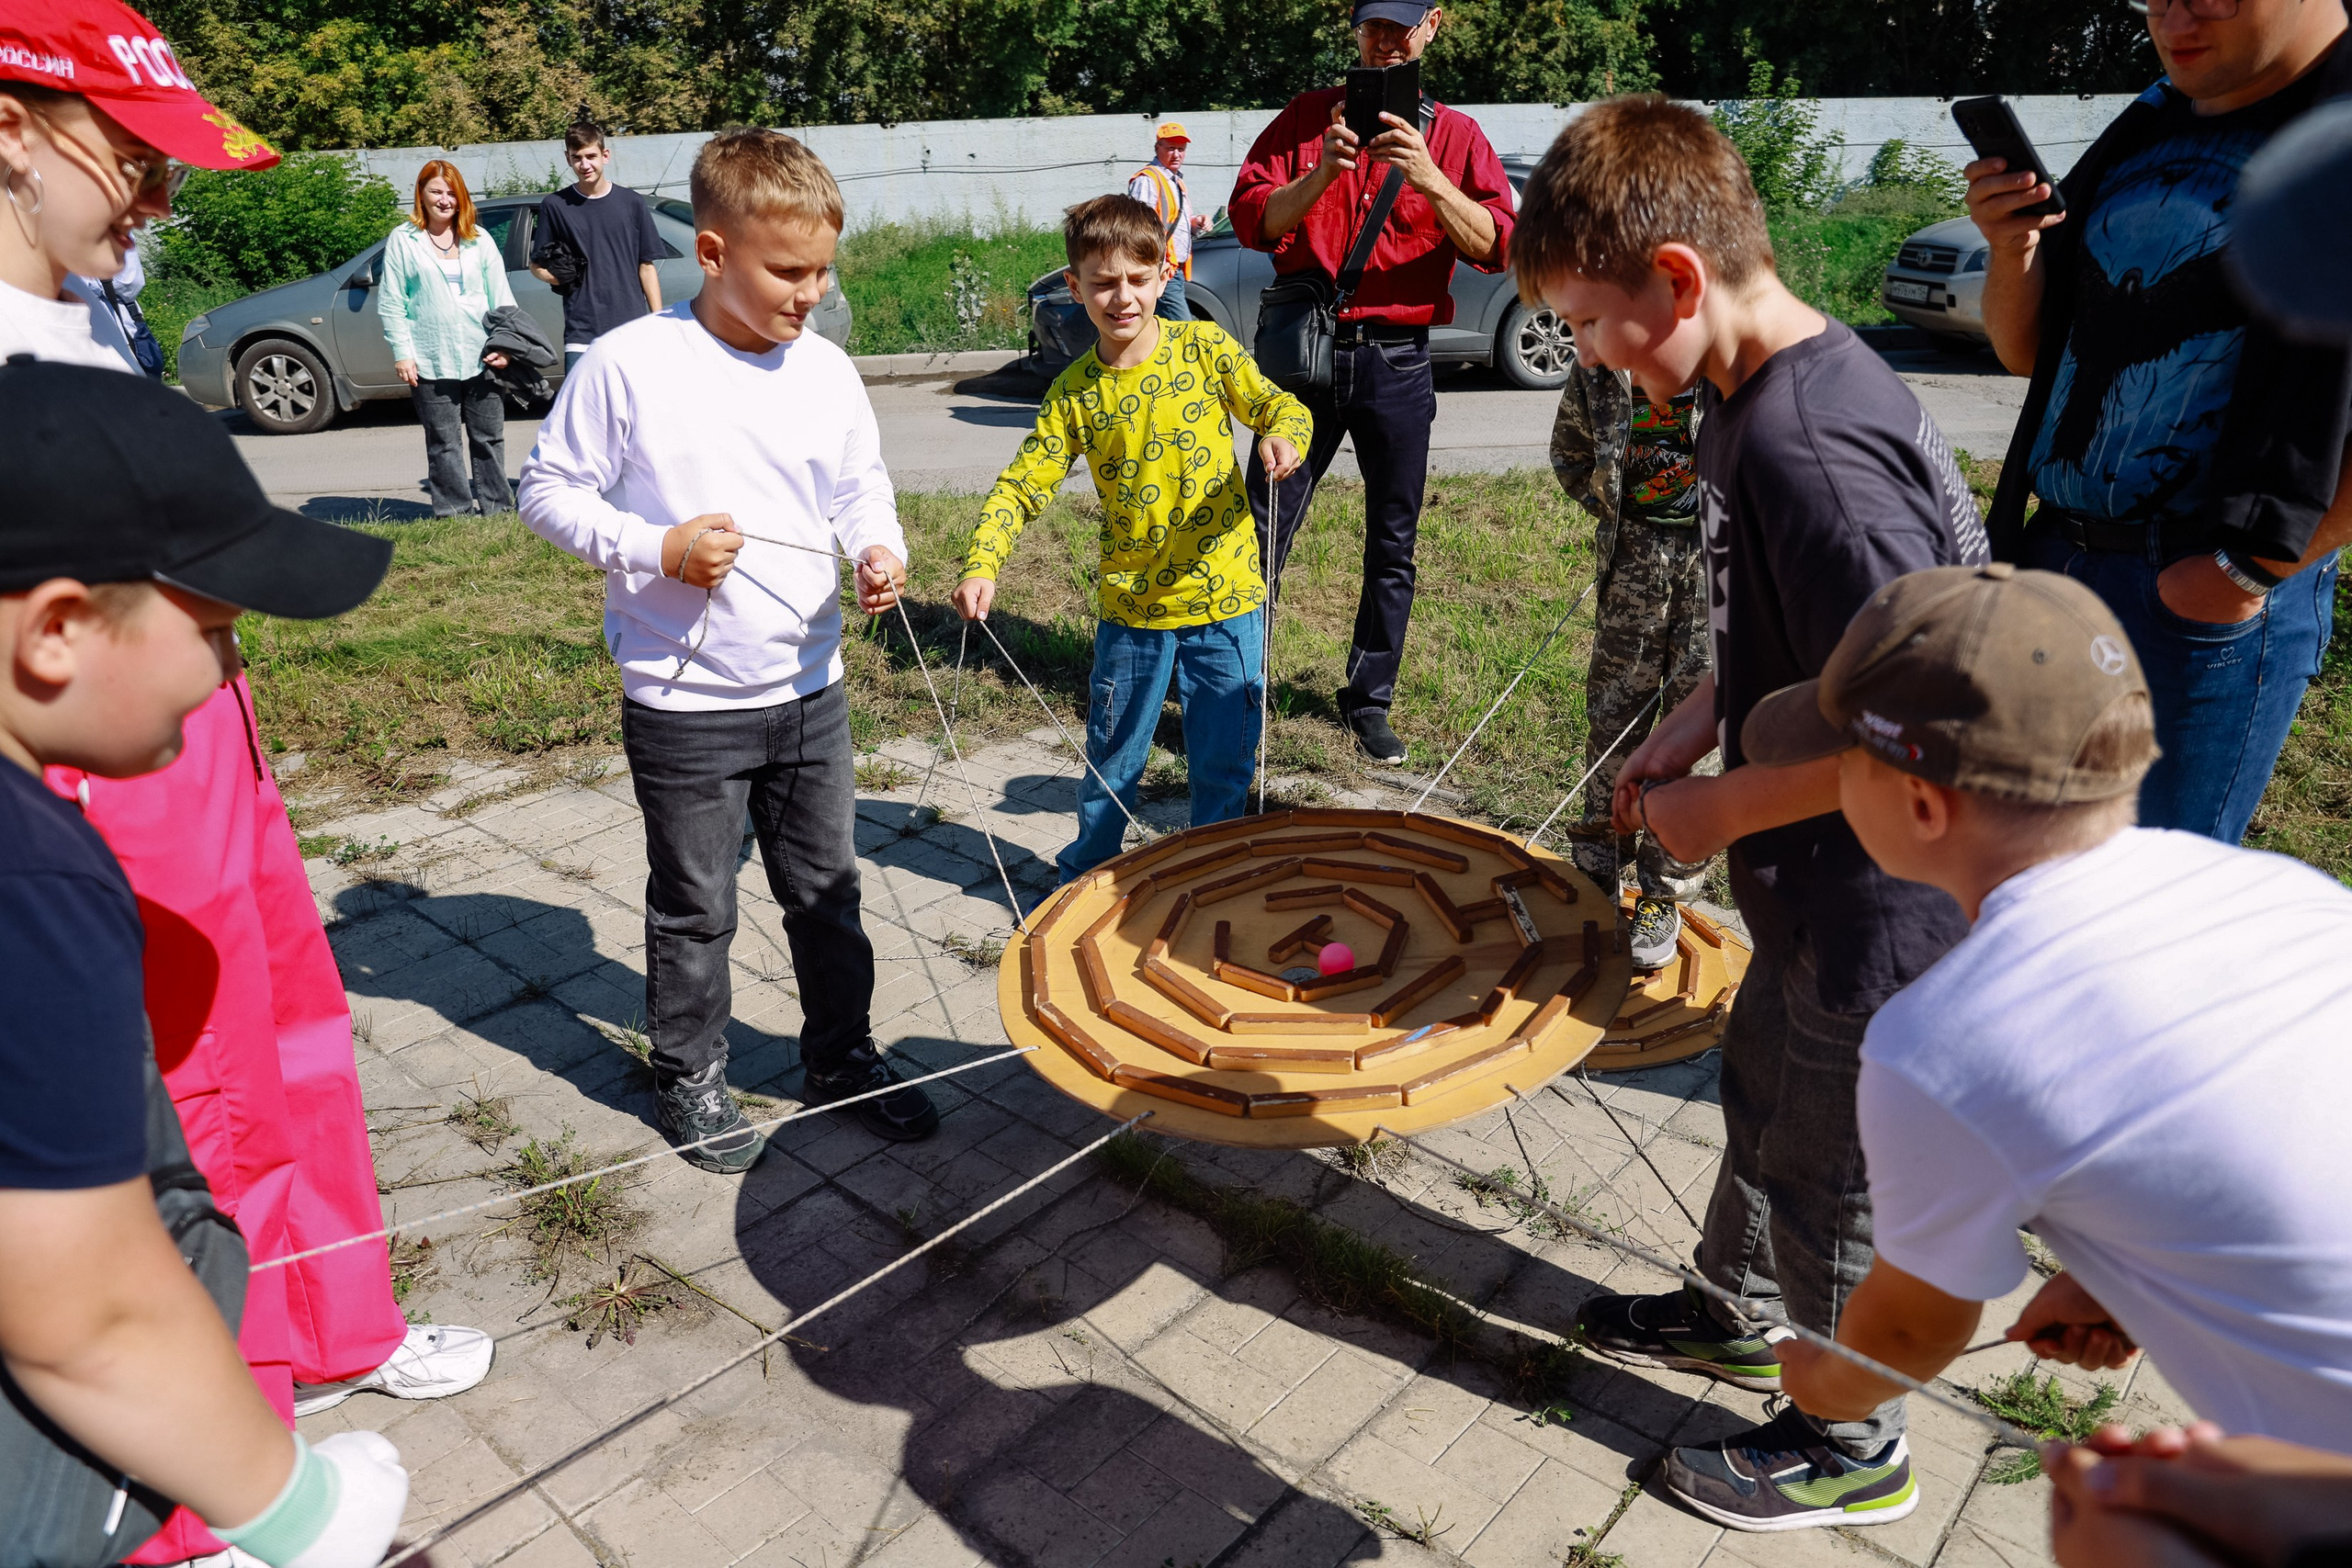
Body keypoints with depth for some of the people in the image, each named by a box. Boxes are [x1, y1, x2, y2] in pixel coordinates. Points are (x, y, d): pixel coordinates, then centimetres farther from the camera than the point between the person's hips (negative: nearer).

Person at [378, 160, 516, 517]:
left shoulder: (479, 241, 12)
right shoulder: (403, 240, 4)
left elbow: (501, 298, 11)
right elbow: (390, 303, 2)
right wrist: (402, 353, -5)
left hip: (482, 358, 2)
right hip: (431, 363, -2)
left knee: (489, 436, 7)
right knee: (444, 442, 1)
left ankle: (496, 504, 17)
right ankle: (454, 511, 7)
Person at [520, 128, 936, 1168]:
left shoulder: (826, 370, 1)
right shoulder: (630, 364, -12)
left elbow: (861, 487, 13)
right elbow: (549, 491, -5)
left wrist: (880, 549, -8)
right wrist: (656, 549, -19)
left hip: (809, 689, 4)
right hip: (684, 703, -4)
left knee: (827, 890, 17)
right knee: (694, 909, 12)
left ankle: (843, 1055, 36)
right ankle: (689, 1078, 33)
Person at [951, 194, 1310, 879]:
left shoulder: (1204, 347, -4)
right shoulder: (1075, 390, -2)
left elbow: (1281, 406, -2)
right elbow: (1024, 481, -5)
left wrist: (1282, 434, -27)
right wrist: (981, 566, -19)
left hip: (1223, 596, -1)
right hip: (1131, 604, 1)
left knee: (1224, 760, 10)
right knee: (1112, 759, 14)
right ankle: (1086, 877, 35)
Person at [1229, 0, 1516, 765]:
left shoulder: (1456, 135, 8)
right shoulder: (1307, 116, 9)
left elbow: (1499, 245, -5)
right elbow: (1250, 219, -1)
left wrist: (1428, 178, -18)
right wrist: (1320, 174, -17)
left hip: (1399, 362, 1)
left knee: (1393, 548, 5)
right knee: (1263, 533, -2)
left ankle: (1369, 701, 18)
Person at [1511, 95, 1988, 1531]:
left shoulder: (1805, 448, -30)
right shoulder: (1773, 392, 1)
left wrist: (1714, 810, -18)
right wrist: (1693, 724, 5)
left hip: (1880, 912, -9)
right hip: (1824, 890, 9)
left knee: (1833, 1169, 12)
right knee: (1766, 1085, 26)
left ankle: (1855, 1448, 38)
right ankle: (1741, 1315, 52)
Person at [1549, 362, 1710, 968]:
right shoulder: (1599, 362, 3)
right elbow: (1569, 449, 18)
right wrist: (1613, 509, 6)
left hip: (1719, 544, -3)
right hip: (1634, 547, 3)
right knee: (1613, 710, 7)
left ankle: (1665, 893, 10)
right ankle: (1597, 865, 25)